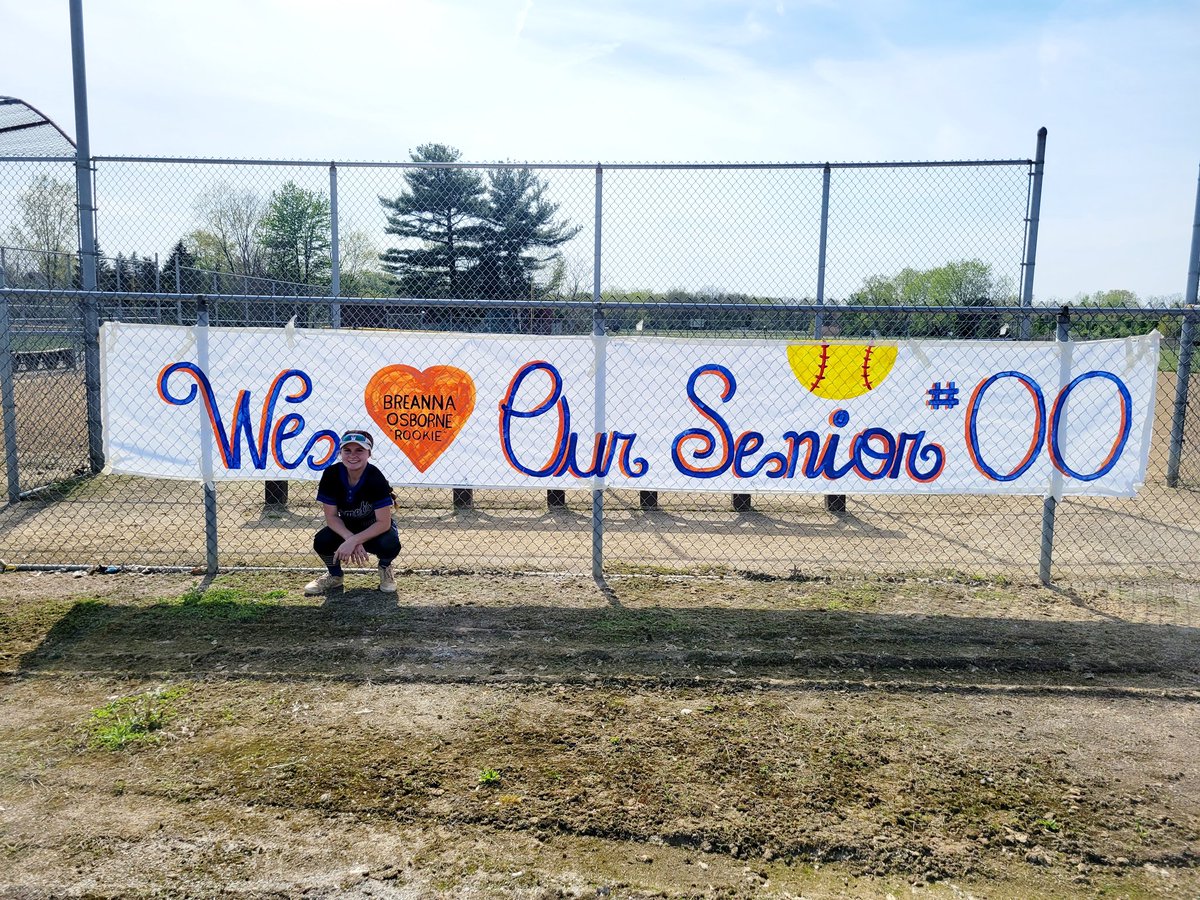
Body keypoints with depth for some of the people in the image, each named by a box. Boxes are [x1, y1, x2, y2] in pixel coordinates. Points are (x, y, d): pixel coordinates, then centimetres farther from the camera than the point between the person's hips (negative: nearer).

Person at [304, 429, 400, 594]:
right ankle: (334, 575, 8)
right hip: (346, 528, 2)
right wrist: (350, 539, -31)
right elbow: (331, 516, -13)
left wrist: (353, 541, -37)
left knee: (390, 544, -35)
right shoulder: (331, 474, -18)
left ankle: (385, 568, 6)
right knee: (321, 541, -28)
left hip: (374, 529, -2)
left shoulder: (376, 478, -27)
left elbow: (383, 523, -27)